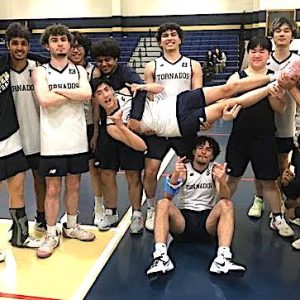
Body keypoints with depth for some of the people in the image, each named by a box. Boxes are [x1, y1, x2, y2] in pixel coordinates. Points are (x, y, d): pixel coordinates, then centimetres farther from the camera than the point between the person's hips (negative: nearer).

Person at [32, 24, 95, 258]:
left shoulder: (79, 70, 9)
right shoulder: (41, 71, 1)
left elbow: (87, 94, -11)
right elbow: (44, 99, -17)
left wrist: (57, 90, -11)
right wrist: (75, 94, -10)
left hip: (77, 139, 3)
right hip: (52, 141, -3)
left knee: (74, 185, 14)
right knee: (52, 189, 3)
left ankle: (71, 226, 31)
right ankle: (51, 235, 15)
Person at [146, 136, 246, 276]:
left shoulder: (215, 169, 4)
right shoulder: (183, 169, 3)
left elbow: (225, 198, -12)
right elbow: (168, 197, -11)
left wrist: (222, 182, -34)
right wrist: (175, 175, -30)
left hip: (208, 220, 0)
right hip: (183, 219, 0)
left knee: (226, 205, -26)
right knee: (163, 203, -25)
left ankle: (223, 259, -42)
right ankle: (160, 257, -39)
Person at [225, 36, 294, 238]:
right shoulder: (237, 77, -1)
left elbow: (280, 109, -3)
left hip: (265, 138, 0)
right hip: (240, 136, 0)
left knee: (269, 180, 10)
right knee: (233, 176, 12)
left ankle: (277, 218, 25)